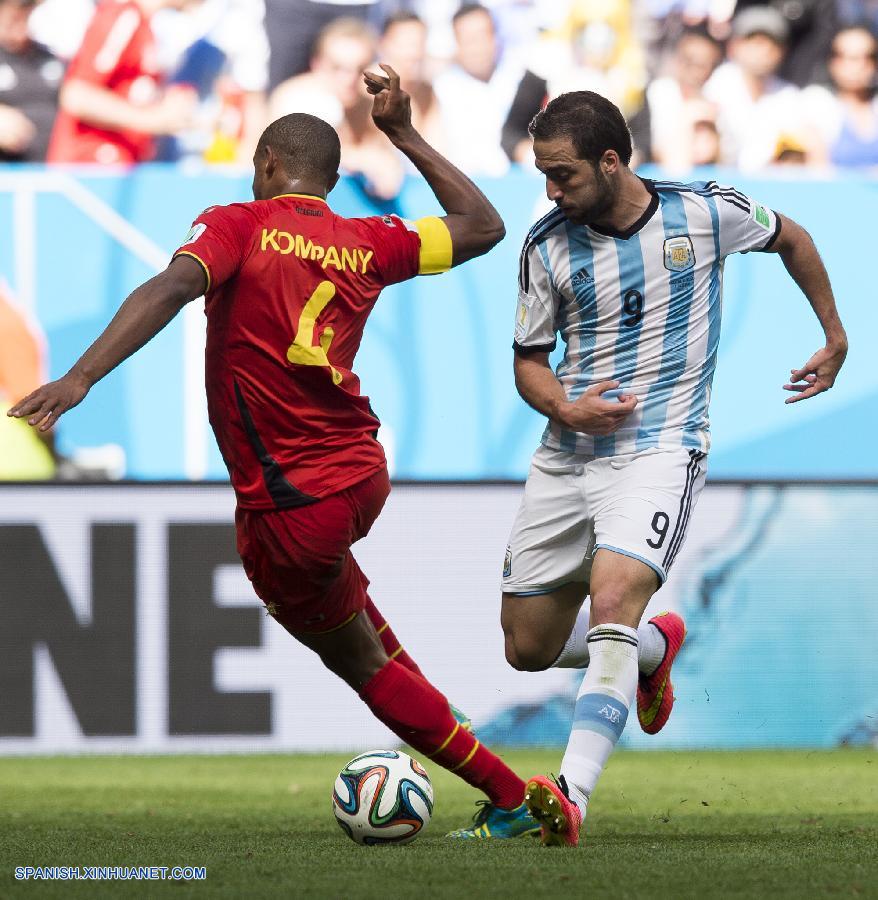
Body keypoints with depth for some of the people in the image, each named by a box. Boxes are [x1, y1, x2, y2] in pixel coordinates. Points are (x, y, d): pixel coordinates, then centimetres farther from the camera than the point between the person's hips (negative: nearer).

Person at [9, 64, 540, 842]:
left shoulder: (240, 226, -8)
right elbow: (483, 226, 20)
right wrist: (405, 135, 25)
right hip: (363, 477, 6)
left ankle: (509, 798, 11)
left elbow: (171, 288, -27)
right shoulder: (368, 244, 5)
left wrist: (79, 378, -36)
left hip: (292, 506, -6)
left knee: (360, 661, 9)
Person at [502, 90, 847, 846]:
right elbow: (529, 357, 10)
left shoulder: (706, 214, -5)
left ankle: (573, 795, -36)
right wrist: (564, 408, -12)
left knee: (612, 601, -28)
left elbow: (791, 240, 16)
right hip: (566, 460, 4)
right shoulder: (548, 246, 0)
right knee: (528, 647, 8)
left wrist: (836, 338, 22)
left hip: (659, 451, -4)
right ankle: (656, 646, 39)